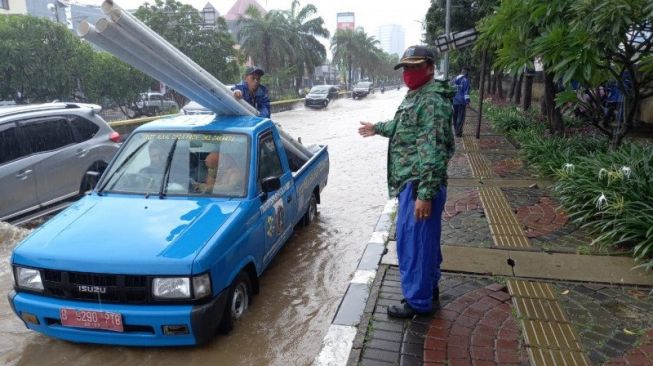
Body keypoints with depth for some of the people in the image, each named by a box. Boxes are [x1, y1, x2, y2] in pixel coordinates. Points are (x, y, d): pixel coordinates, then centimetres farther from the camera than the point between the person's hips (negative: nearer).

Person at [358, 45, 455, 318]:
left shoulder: (433, 101, -17)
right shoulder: (415, 96, 15)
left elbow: (434, 152, -24)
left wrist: (425, 194, -27)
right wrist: (378, 128, 47)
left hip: (419, 185, -10)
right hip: (411, 183, 10)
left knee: (414, 243, -1)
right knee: (423, 240, 20)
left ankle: (418, 301, 14)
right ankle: (429, 290, 35)